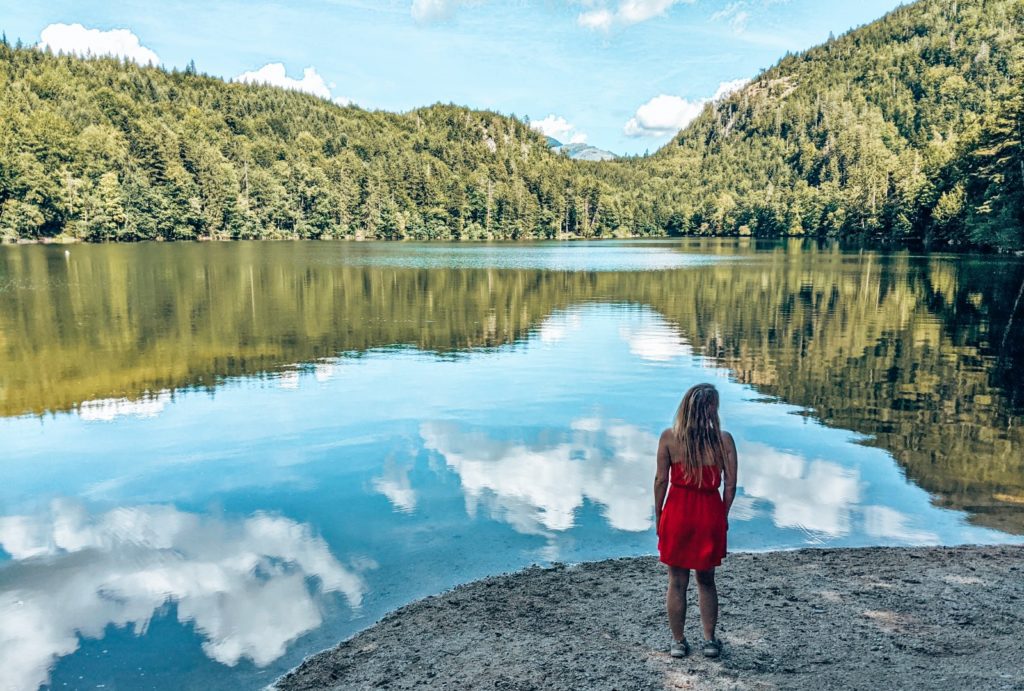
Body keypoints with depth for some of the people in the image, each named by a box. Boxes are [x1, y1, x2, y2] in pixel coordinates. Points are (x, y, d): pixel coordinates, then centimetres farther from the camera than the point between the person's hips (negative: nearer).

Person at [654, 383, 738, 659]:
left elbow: (661, 480, -6)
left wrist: (658, 515, 5)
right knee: (706, 581, 19)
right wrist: (722, 516, 10)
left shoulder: (669, 437, -8)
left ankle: (678, 641, 22)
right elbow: (730, 484, -3)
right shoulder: (724, 439, -7)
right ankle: (709, 640, 25)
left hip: (677, 512, -1)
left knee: (677, 582, 12)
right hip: (710, 513, 1)